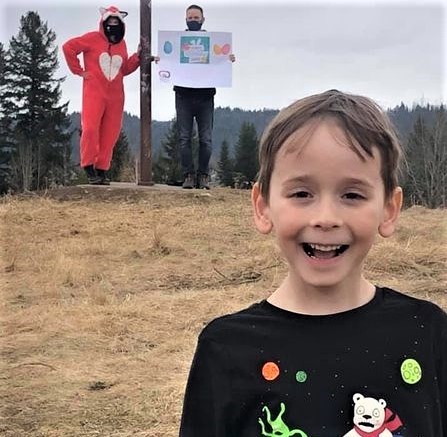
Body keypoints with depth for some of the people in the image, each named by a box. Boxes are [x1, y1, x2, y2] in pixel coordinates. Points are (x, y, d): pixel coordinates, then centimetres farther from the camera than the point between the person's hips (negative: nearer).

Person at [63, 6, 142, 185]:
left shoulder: (121, 44, 15)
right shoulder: (93, 39, -1)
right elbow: (68, 47, -2)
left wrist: (137, 56, 4)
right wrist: (79, 70, -3)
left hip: (115, 96, 5)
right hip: (94, 93, -5)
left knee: (110, 135, 2)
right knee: (90, 129, -14)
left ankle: (102, 170, 10)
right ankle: (89, 167, -2)